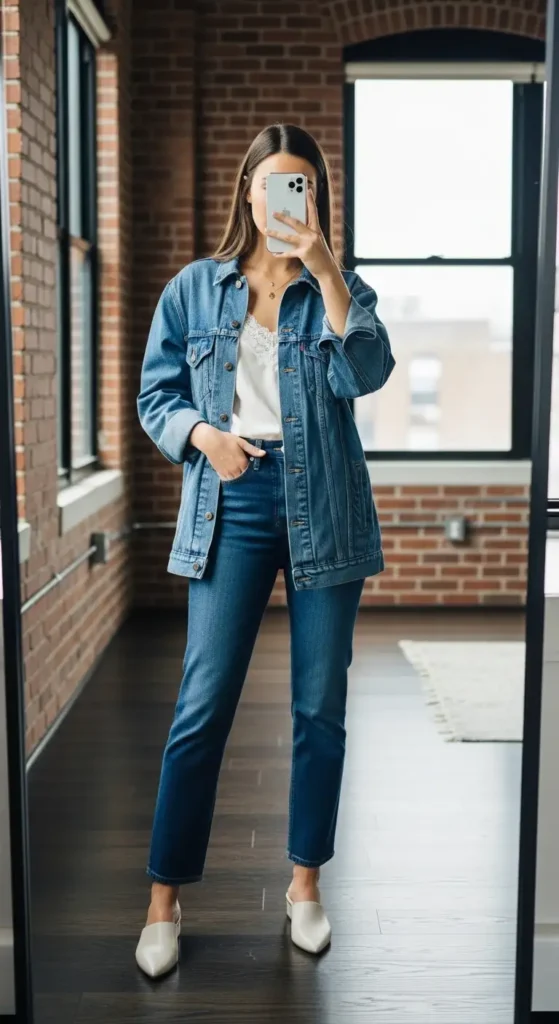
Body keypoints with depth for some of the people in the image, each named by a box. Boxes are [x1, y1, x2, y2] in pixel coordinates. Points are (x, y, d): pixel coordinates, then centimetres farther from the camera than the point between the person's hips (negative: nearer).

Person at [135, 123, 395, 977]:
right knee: (202, 706, -3)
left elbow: (367, 372, -14)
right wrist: (201, 434, -12)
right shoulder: (194, 289, 6)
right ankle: (164, 897, 10)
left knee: (321, 706, 7)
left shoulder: (339, 290, 5)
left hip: (323, 508, 1)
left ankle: (306, 883, 23)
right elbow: (155, 395, 8)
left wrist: (322, 266, -20)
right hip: (231, 502, -1)